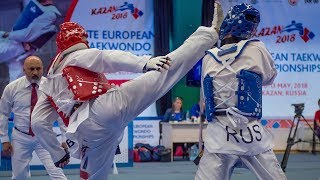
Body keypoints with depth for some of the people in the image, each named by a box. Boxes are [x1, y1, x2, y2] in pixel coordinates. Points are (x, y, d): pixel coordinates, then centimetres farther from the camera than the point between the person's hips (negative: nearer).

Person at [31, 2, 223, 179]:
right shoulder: (79, 56, 15)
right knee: (164, 68, -5)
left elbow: (38, 122, 28)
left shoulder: (50, 85, 32)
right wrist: (145, 62, -17)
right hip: (108, 106, -6)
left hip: (89, 131, 6)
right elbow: (110, 58, -5)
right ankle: (211, 32, -2)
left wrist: (57, 154, 32)